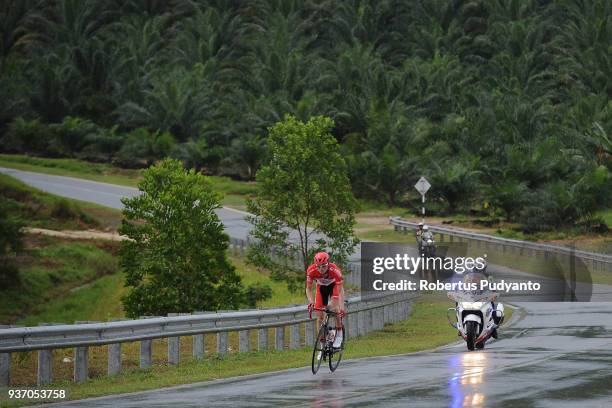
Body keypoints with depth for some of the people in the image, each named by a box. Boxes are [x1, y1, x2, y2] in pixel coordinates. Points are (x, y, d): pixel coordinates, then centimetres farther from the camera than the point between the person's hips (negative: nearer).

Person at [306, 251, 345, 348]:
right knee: (319, 315, -6)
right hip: (321, 287, 2)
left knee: (334, 307, -29)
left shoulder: (334, 270, -38)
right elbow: (308, 289, -21)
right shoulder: (311, 270, -32)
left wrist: (342, 307, -49)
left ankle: (339, 333, -9)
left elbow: (340, 290, -37)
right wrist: (311, 301, -39)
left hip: (334, 285, -2)